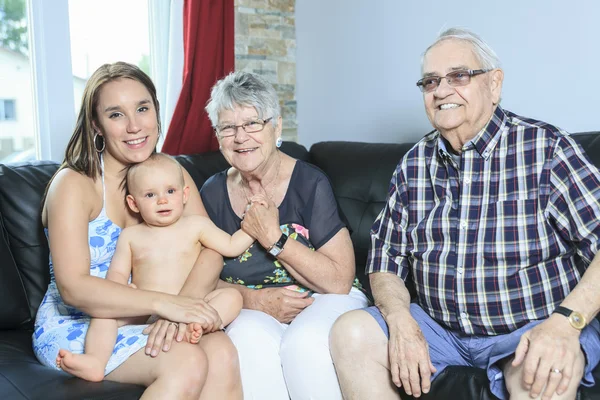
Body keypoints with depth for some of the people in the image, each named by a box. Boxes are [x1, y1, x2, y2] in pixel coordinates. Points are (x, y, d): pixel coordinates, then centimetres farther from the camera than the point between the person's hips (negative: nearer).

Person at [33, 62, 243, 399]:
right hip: (74, 327, -4)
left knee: (222, 352, -26)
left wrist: (186, 301, -29)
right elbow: (73, 288, -21)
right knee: (187, 361, -29)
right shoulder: (73, 184, -10)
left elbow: (211, 250, -8)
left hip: (142, 321, 4)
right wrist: (164, 303, -32)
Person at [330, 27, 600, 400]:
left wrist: (565, 322, -28)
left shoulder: (545, 148, -9)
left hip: (533, 326, -4)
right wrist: (399, 320, -12)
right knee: (351, 332, -16)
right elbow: (386, 258, 7)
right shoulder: (414, 164, 5)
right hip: (439, 325, 5)